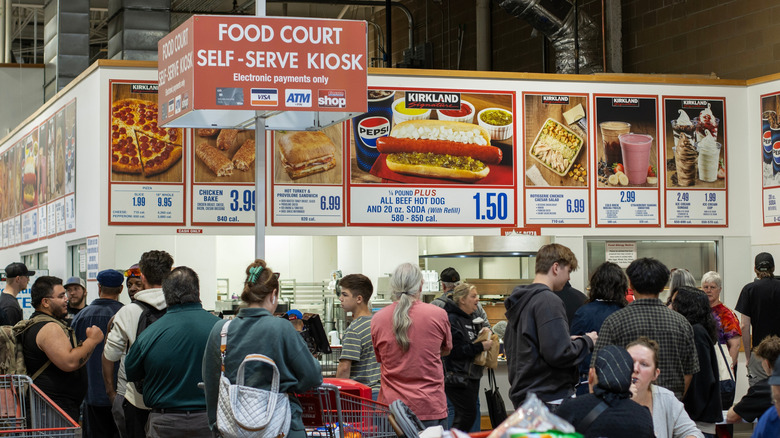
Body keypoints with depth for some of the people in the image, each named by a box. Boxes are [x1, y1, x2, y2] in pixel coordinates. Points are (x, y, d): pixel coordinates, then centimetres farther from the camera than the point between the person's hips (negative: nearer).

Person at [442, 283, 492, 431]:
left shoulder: (473, 317, 15)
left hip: (473, 375, 10)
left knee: (465, 415, 11)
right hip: (458, 377, -9)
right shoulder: (451, 320, -15)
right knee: (468, 415, -11)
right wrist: (481, 346, -20)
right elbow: (455, 350, -22)